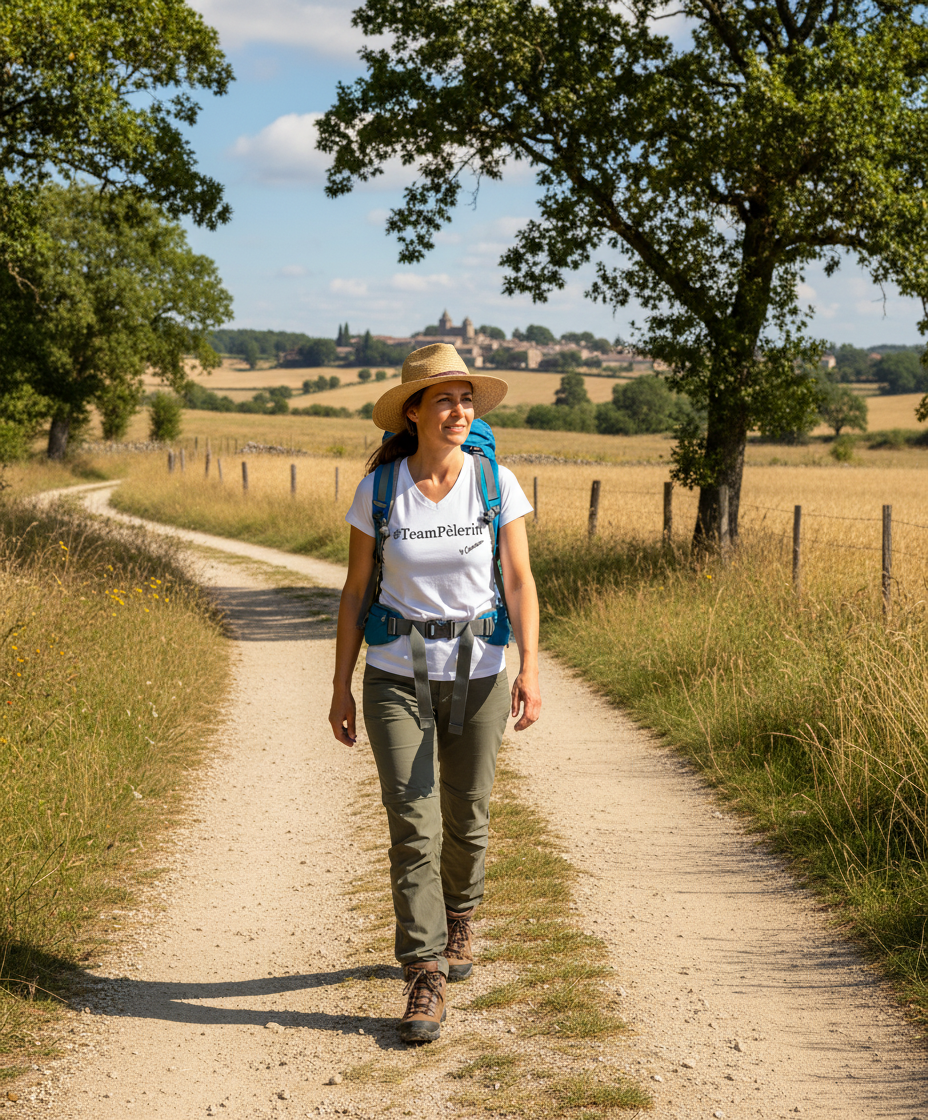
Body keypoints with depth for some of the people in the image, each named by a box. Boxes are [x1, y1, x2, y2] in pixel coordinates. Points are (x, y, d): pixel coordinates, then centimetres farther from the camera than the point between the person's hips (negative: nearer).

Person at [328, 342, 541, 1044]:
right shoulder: (379, 488, -4)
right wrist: (341, 687, 2)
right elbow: (356, 591, 2)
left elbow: (521, 582, -5)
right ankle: (425, 978, -2)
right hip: (397, 673, -1)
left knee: (467, 817, 12)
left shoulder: (497, 483, -4)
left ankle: (460, 917, 42)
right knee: (412, 826, -8)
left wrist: (530, 669, -17)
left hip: (477, 671, 1)